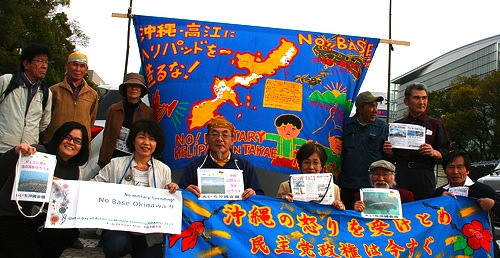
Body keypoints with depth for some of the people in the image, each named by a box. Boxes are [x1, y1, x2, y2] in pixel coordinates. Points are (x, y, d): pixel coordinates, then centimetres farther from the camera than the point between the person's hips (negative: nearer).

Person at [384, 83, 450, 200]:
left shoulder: (435, 125, 11)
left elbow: (445, 152, 4)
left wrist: (434, 152, -15)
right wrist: (388, 152, -5)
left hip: (424, 175, -1)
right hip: (401, 174, 1)